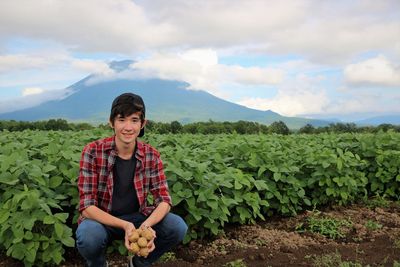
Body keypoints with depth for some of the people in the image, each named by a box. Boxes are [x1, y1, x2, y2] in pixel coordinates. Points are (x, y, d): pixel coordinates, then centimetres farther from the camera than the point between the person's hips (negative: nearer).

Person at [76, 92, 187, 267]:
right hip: (102, 219, -2)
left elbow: (164, 200, -10)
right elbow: (87, 206, -19)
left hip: (137, 217, 3)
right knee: (88, 237, -36)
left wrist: (147, 225, -33)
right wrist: (125, 225, -35)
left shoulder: (151, 155, -8)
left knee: (178, 227, -21)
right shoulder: (93, 152, -17)